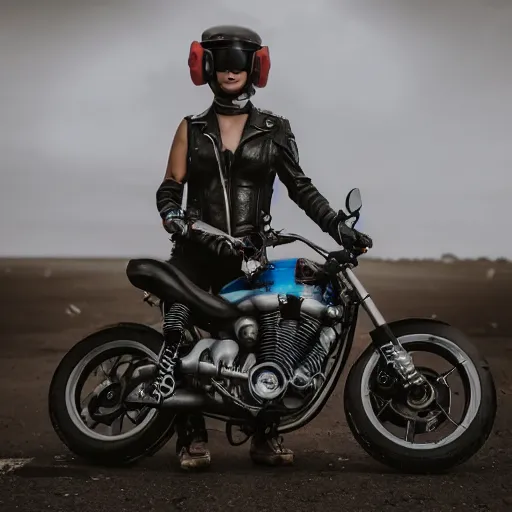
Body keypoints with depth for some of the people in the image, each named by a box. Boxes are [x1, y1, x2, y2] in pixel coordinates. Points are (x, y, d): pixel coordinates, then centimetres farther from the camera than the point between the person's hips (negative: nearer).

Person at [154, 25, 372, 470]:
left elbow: (299, 185, 9)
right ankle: (192, 435, -1)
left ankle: (265, 435, 4)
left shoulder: (274, 130, 11)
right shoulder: (192, 129, 13)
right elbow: (170, 188, 7)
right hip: (197, 252, 0)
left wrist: (335, 221, -4)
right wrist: (174, 218, -14)